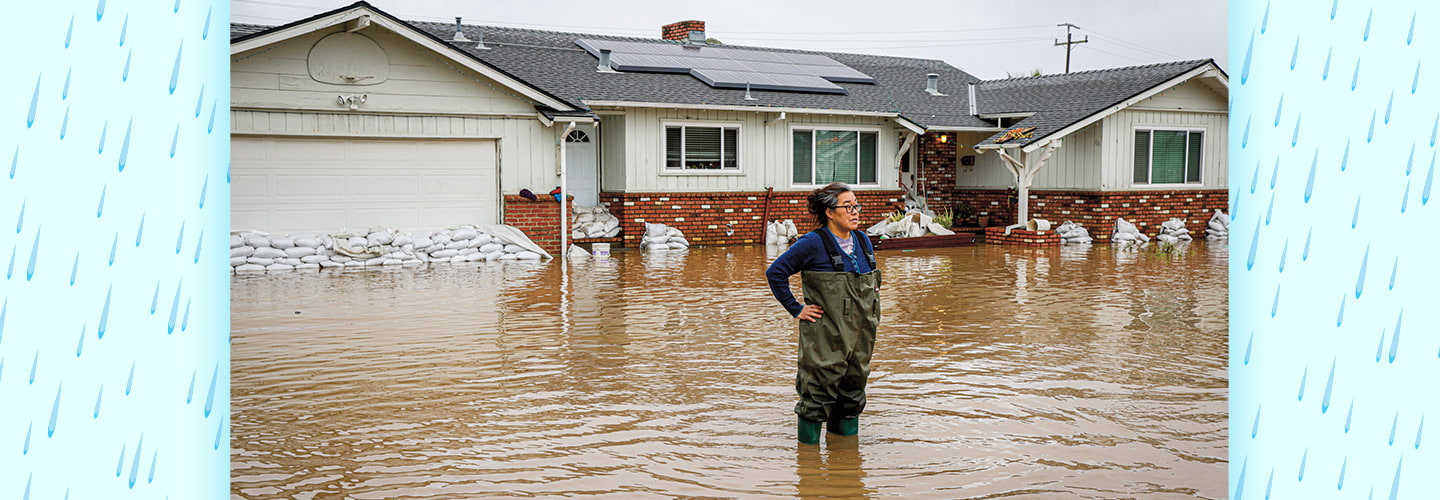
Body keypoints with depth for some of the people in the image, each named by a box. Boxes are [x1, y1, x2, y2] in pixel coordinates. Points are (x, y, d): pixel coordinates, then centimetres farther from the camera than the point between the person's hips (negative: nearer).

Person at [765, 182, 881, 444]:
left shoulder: (863, 241, 9)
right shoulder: (813, 243, -11)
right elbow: (775, 273, -9)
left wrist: (872, 309, 15)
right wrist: (796, 309, -9)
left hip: (859, 334, 6)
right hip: (824, 336, -6)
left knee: (853, 391, 12)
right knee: (819, 391, -2)